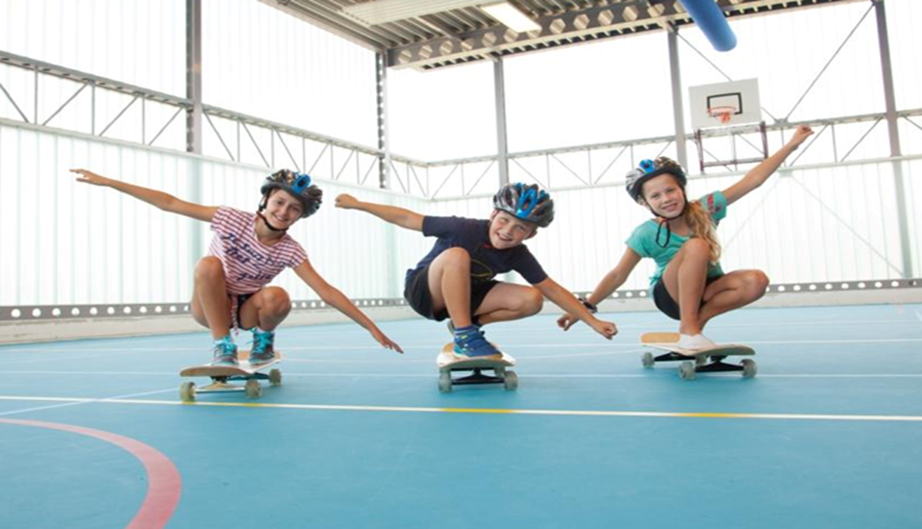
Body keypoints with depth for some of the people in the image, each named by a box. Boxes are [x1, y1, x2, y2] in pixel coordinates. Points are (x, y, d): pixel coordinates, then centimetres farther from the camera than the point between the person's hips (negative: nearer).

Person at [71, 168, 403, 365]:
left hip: (245, 310, 1)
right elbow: (170, 204, -15)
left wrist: (373, 329, -28)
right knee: (209, 265, -33)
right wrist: (108, 182, -18)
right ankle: (223, 348, -20)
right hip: (207, 307, 0)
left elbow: (328, 293, -21)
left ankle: (263, 342, 1)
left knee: (278, 298, -33)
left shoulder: (290, 251, -16)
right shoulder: (232, 220, -18)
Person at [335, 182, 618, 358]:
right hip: (424, 291, -5)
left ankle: (466, 323, 3)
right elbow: (408, 219, -19)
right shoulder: (463, 228, -27)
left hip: (460, 296, 5)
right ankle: (464, 336, -30)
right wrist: (357, 204, -14)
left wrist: (592, 321, -11)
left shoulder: (518, 256, -13)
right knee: (457, 254, -39)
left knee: (531, 300, -14)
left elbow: (552, 290, -9)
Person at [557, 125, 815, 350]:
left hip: (706, 290, 4)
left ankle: (699, 319, -12)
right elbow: (617, 276, -14)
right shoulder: (646, 234, -19)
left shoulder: (705, 208, -12)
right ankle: (688, 330, -28)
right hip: (671, 296, -3)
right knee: (696, 246, -33)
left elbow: (752, 180, -9)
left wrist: (791, 145, -10)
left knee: (756, 281, -27)